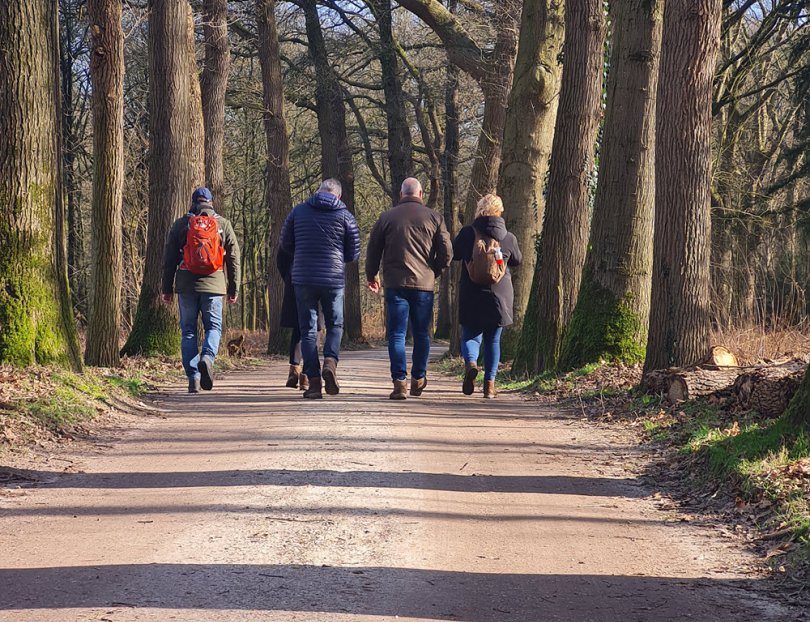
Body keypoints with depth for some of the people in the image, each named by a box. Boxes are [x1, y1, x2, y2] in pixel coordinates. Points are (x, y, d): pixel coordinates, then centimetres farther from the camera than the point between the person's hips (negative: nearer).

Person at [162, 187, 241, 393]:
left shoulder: (181, 224, 5)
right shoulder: (223, 224, 6)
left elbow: (169, 258, 6)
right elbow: (233, 258, 6)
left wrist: (167, 288, 12)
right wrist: (234, 289, 11)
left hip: (186, 285, 1)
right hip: (213, 284, 0)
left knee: (188, 330, 7)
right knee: (213, 327, 9)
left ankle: (193, 377, 1)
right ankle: (207, 357, -20)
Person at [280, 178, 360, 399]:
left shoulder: (298, 211, 3)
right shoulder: (345, 216, 0)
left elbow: (286, 244, 10)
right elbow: (353, 253, 4)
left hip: (303, 279, 1)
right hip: (334, 279, -1)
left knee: (308, 330, 6)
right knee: (335, 325, 15)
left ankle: (314, 381, 0)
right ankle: (330, 362, -11)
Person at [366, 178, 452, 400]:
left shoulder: (387, 217, 4)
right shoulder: (434, 217, 3)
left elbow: (373, 250, 10)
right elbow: (446, 253, 1)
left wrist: (371, 276, 24)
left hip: (395, 284, -1)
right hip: (424, 284, 1)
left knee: (397, 334, 0)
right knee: (421, 333, 13)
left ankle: (399, 381, -10)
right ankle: (418, 379, 20)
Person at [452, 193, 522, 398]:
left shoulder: (467, 233, -6)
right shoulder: (508, 238, -2)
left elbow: (454, 254, 4)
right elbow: (517, 261, 13)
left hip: (471, 296, -1)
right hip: (500, 297, 1)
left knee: (471, 335, 7)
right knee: (493, 340, 12)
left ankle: (471, 363, -25)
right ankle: (490, 383, 9)